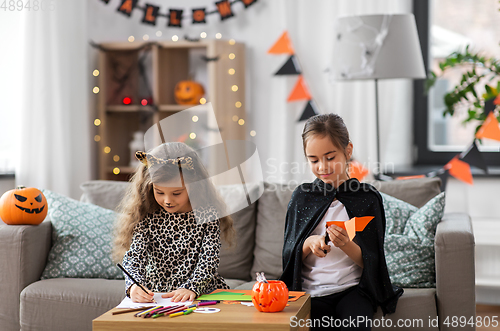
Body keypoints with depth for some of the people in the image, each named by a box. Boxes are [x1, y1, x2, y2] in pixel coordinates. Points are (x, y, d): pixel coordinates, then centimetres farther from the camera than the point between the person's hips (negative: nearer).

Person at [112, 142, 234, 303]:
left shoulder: (207, 215, -3)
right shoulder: (148, 218, 0)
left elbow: (209, 259, -9)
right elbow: (133, 257, -6)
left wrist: (191, 288, -28)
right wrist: (133, 285, -28)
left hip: (201, 295, -1)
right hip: (155, 296, 1)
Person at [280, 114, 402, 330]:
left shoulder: (367, 197, 3)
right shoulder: (301, 197, 8)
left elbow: (371, 262, 2)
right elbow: (288, 255, 9)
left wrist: (347, 245, -18)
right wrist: (308, 244, -13)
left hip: (352, 288, -1)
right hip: (311, 291, 1)